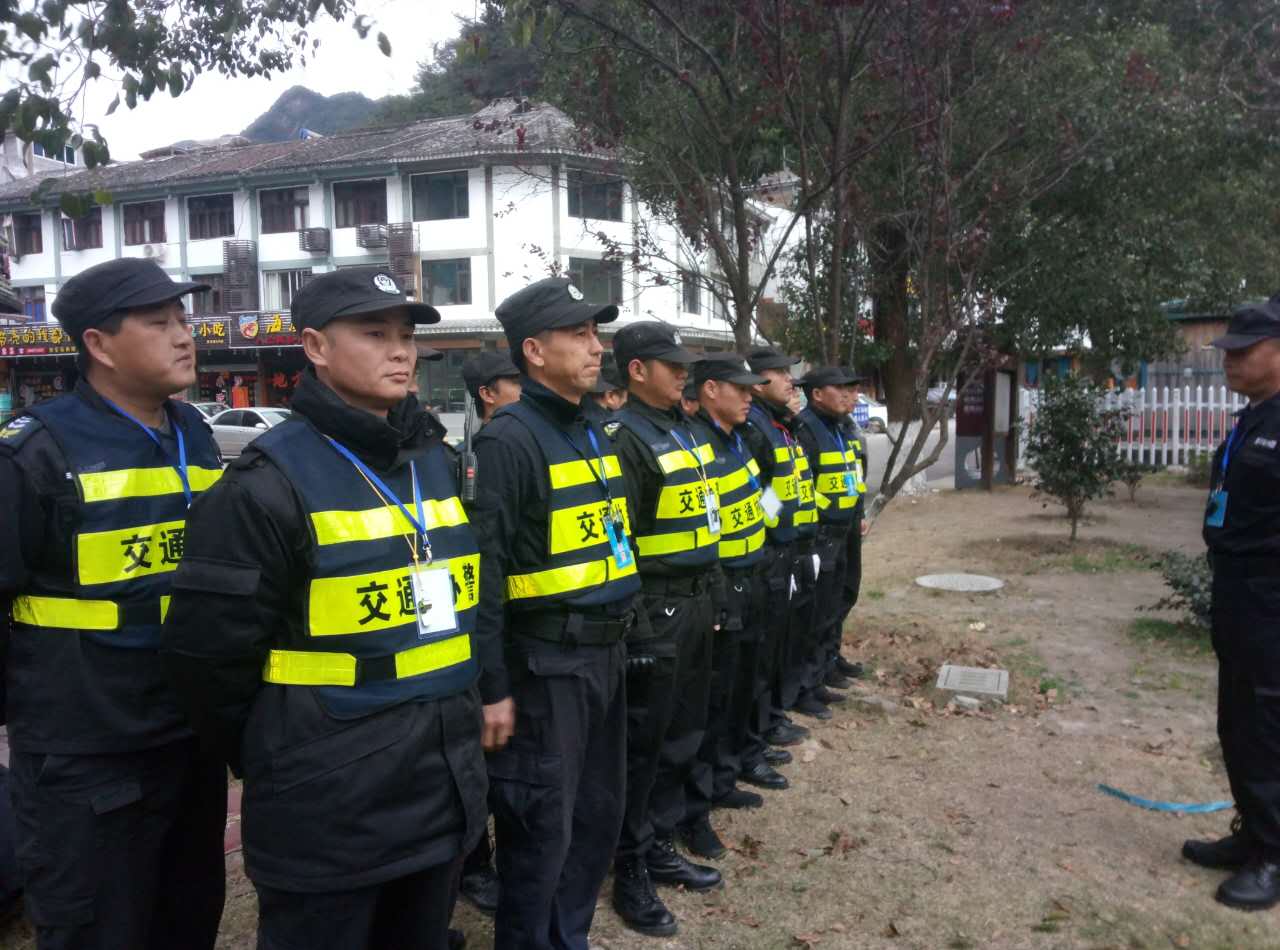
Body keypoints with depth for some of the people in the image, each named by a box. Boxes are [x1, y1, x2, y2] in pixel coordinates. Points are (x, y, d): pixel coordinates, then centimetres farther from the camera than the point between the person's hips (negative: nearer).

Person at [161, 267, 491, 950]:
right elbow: (207, 650, -12)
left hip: (444, 785, 6)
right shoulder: (270, 482, -15)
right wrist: (270, 758, 0)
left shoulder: (437, 461, 6)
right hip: (329, 810, -6)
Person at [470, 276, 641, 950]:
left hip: (605, 653, 9)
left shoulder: (593, 432, 11)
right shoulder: (509, 440, -15)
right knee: (542, 831, 5)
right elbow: (485, 569, -19)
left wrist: (623, 636, 18)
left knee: (598, 816, 20)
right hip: (545, 665, -8)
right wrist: (493, 687, -20)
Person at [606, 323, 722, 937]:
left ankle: (661, 848, 33)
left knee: (682, 736, 17)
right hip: (655, 612, -9)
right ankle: (630, 871, 18)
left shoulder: (686, 430, 12)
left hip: (697, 603, 9)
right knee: (643, 743, 3)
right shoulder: (625, 438, -16)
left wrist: (713, 590, 18)